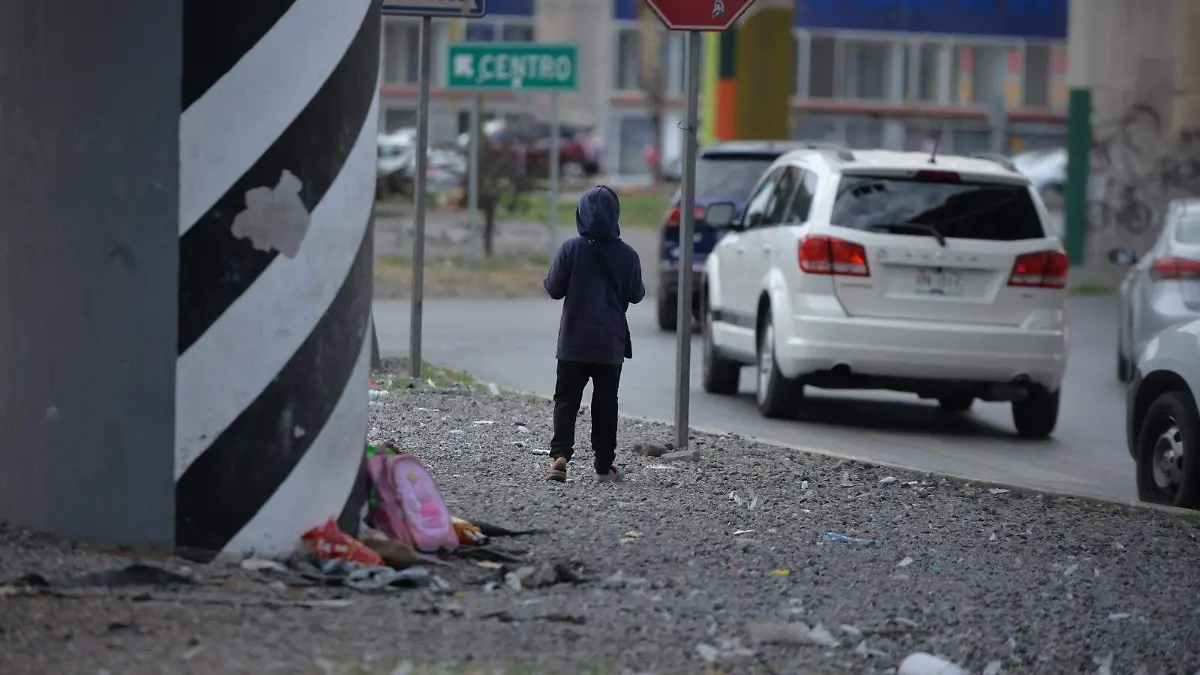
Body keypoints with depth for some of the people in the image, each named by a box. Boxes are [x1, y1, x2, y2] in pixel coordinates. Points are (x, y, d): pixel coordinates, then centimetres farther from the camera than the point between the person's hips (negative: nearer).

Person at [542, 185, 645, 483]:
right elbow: (636, 295, 4)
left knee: (566, 399, 4)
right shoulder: (627, 255, -5)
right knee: (605, 403, 11)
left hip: (574, 341, -1)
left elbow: (554, 288, -8)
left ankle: (560, 453, -15)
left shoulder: (571, 249, -10)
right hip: (611, 344, 1)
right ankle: (604, 465, 12)